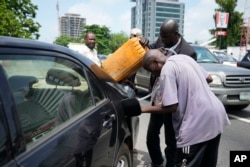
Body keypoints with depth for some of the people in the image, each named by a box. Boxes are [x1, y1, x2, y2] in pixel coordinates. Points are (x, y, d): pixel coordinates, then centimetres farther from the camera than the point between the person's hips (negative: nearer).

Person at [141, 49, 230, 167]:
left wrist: (144, 109, -5)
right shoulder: (184, 57, 12)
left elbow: (171, 106, -17)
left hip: (198, 122, -9)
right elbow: (208, 78, 19)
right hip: (216, 114, 9)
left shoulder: (167, 70, -14)